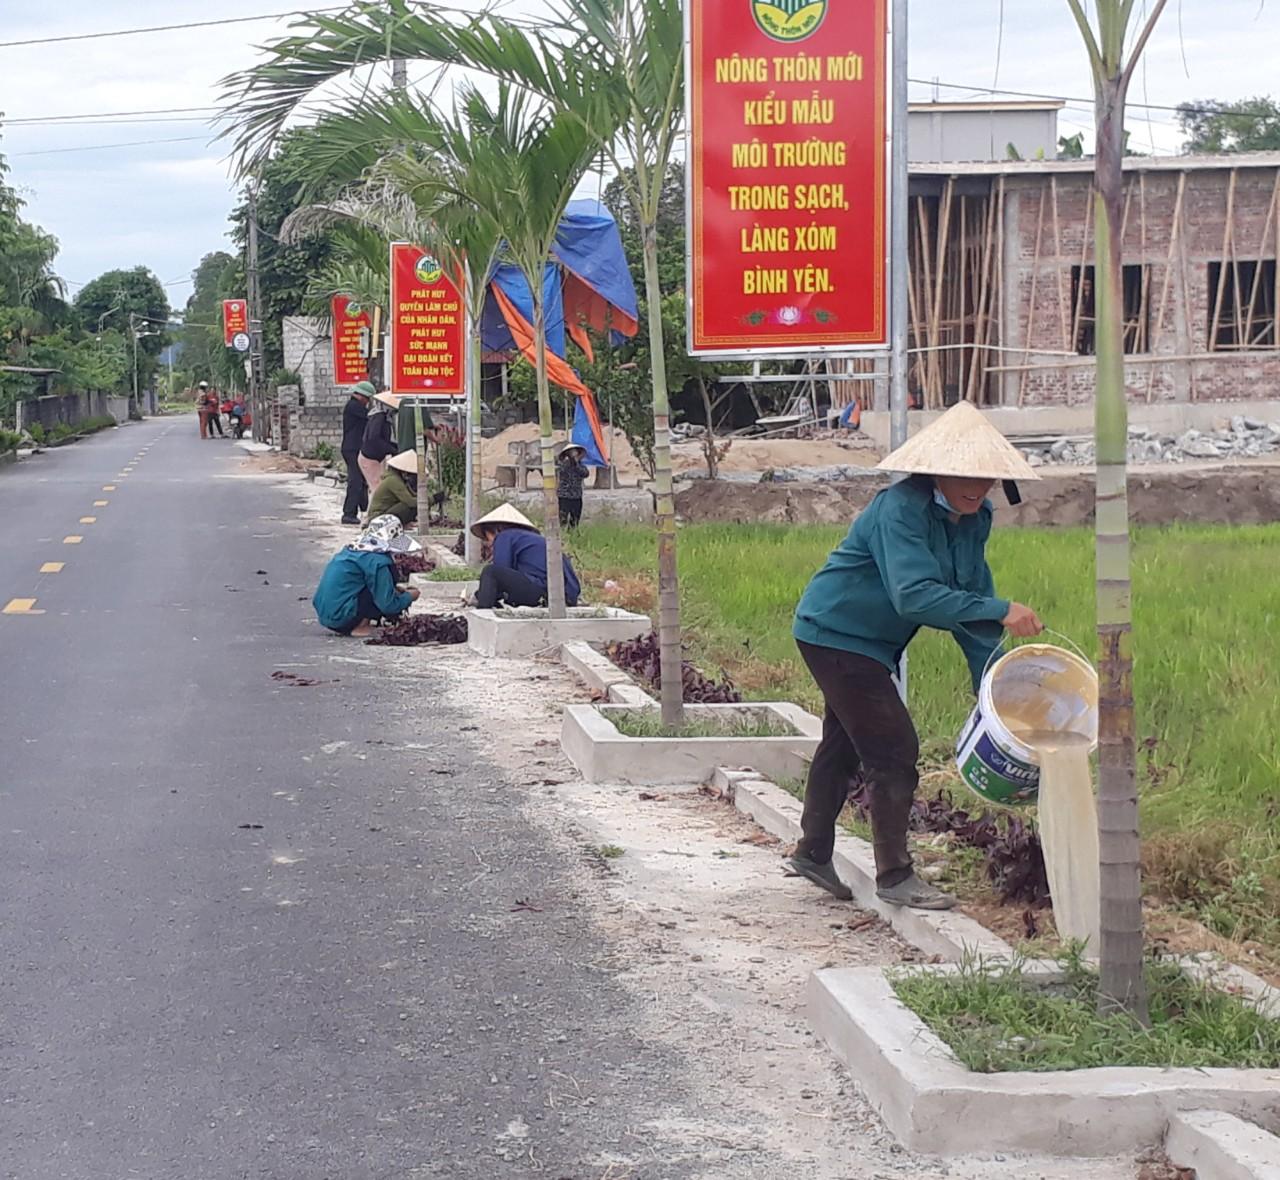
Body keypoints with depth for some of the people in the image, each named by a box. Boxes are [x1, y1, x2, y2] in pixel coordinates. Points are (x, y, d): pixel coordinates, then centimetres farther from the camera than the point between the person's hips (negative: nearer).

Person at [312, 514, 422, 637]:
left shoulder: (351, 550, 13)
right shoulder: (376, 561, -13)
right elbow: (388, 605, -13)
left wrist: (394, 590, 22)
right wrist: (409, 596, 6)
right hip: (341, 617, -9)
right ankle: (360, 626, -9)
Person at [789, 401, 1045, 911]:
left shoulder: (974, 519, -2)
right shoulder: (901, 509, -29)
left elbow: (971, 601, 3)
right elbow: (914, 595, -41)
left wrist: (993, 685, -4)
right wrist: (1001, 612, -44)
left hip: (870, 641, 9)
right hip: (834, 633, -9)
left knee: (844, 742, 21)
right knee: (893, 748, -10)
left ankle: (813, 851, 39)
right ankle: (895, 877, 0)